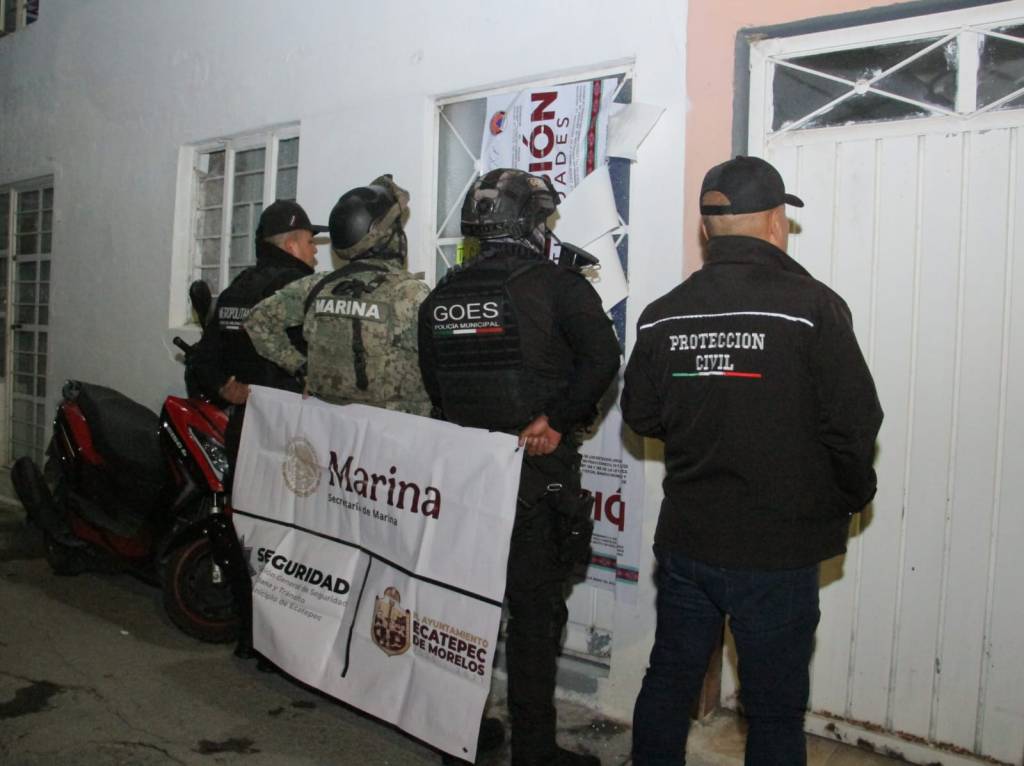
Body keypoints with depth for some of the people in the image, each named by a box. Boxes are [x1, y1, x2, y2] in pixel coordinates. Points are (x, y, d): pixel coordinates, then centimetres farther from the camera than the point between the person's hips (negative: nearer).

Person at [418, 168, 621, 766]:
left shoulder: (442, 296, 8)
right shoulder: (556, 284, -8)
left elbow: (432, 383, 12)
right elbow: (601, 358, -22)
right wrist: (557, 419, -15)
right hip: (539, 473, -5)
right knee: (535, 611, 5)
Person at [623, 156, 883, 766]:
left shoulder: (663, 314, -2)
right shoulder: (812, 306, -15)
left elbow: (641, 415, 6)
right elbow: (854, 423, -14)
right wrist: (853, 496, 5)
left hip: (685, 540, 4)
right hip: (778, 552, -4)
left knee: (668, 683, 20)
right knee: (775, 710, 12)